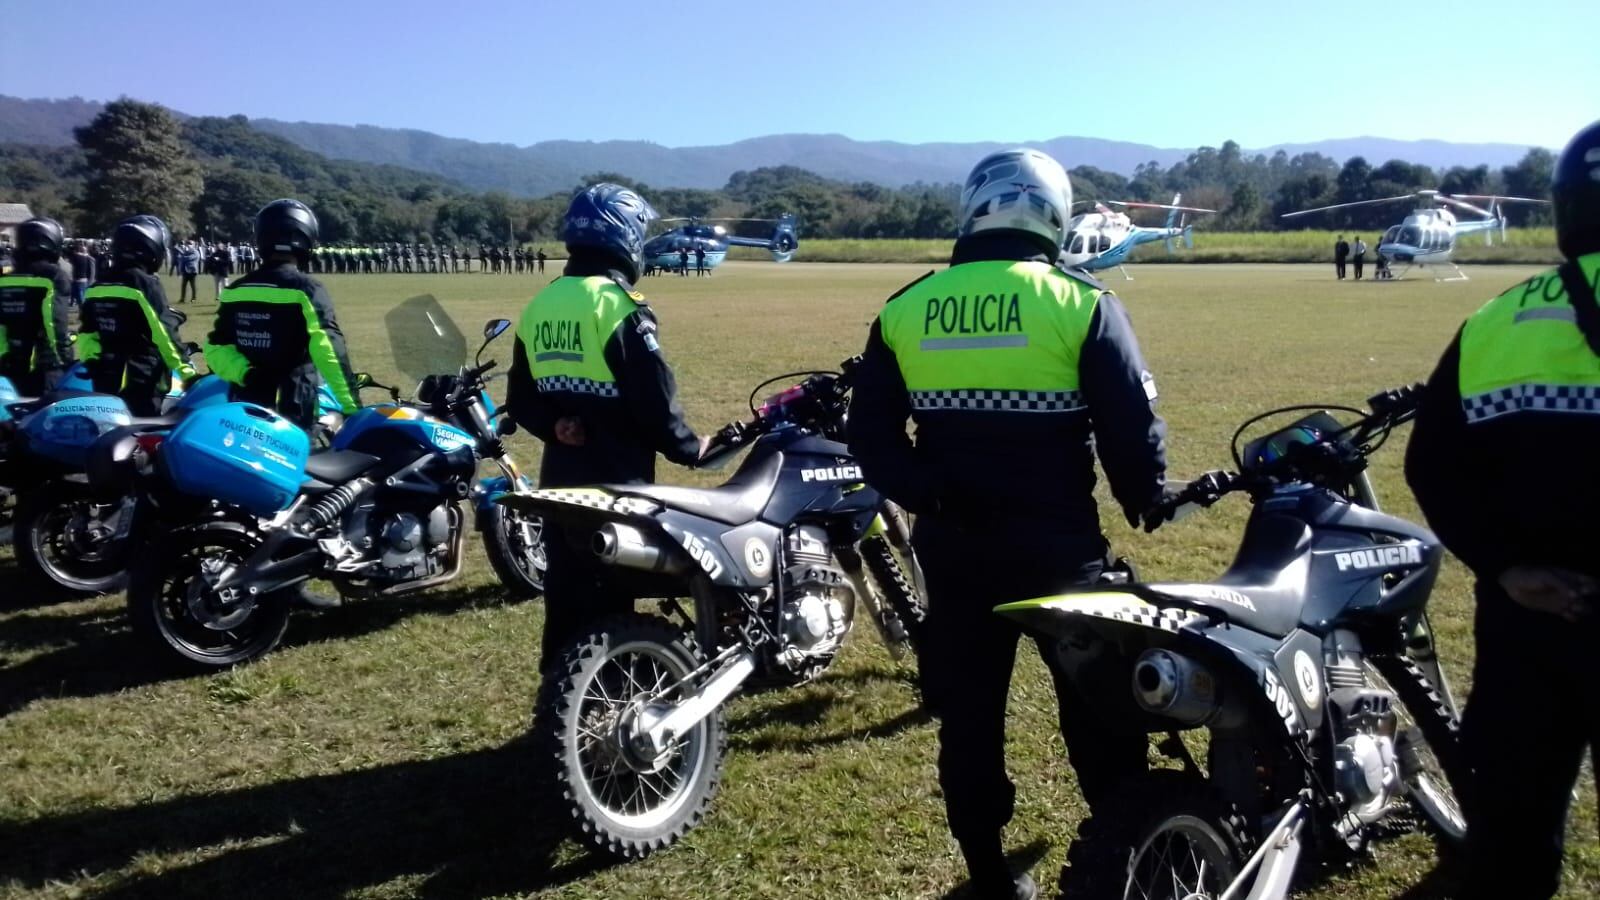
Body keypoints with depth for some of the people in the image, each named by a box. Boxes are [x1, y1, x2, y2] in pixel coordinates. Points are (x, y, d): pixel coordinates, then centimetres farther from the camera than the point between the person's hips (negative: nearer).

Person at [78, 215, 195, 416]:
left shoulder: (98, 285, 10)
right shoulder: (145, 284, -13)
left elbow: (86, 332, 14)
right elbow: (164, 333, -15)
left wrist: (91, 363, 23)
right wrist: (186, 369, -10)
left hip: (105, 379, 8)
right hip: (141, 382, -8)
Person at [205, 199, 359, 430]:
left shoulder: (235, 291, 6)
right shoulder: (307, 290, -11)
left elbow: (216, 348, 3)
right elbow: (329, 351, -19)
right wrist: (350, 405, -18)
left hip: (243, 405, 6)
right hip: (292, 408, -5)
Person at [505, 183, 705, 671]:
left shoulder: (539, 306, 9)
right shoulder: (619, 307, -16)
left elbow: (520, 399, 11)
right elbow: (654, 399, -17)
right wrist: (690, 447, -3)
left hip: (559, 475, 7)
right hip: (616, 478, -7)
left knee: (566, 585, 16)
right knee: (609, 593, 1)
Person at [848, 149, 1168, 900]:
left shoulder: (904, 312, 1)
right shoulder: (1082, 305, -7)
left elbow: (870, 436, 1)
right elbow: (1132, 428, -8)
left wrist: (929, 499, 7)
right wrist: (1147, 502, 9)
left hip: (952, 547, 3)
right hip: (1058, 545, -2)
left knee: (970, 718, 15)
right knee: (1098, 712, 14)